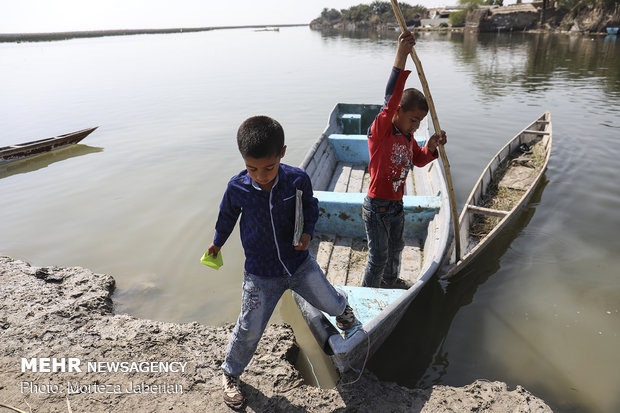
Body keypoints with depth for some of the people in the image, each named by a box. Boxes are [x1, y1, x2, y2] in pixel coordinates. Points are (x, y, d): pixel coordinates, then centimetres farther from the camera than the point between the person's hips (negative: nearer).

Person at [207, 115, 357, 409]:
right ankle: (231, 373, 35)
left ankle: (342, 307, 58)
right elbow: (227, 216, 5)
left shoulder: (297, 180, -17)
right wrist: (217, 243, 22)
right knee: (249, 330, 6)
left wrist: (308, 233, -15)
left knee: (331, 303, 18)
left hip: (300, 263, 1)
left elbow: (310, 206, 4)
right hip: (260, 275, -1)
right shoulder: (237, 187, -17)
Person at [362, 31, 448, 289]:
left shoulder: (408, 137, 3)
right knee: (378, 257, 5)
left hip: (397, 204, 8)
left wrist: (431, 147, -7)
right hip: (376, 208, -8)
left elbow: (418, 160, 16)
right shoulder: (380, 130, -22)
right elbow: (390, 101, -39)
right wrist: (400, 59, -49)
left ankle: (391, 280, 53)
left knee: (395, 248, 27)